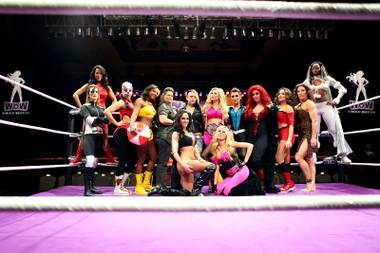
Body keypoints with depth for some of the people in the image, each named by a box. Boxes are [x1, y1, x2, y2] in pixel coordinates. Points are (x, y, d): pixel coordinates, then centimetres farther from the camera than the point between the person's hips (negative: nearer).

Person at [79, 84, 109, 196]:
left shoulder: (101, 108, 20)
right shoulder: (85, 107, 6)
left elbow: (107, 120, 4)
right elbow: (89, 120, -10)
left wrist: (96, 120, -10)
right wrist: (101, 119, -6)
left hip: (99, 136, 6)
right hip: (89, 135, -6)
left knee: (95, 163, 8)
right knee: (90, 161, -19)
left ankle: (91, 187, 15)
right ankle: (87, 189, -18)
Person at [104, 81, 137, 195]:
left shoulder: (130, 103, 18)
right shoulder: (122, 102, -6)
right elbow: (107, 111, -19)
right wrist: (116, 123, -12)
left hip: (129, 133, 9)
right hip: (122, 132, -9)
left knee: (132, 160, 9)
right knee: (123, 160, -5)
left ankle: (121, 185, 20)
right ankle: (117, 188, 7)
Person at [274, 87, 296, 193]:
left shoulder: (288, 108, -3)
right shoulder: (277, 107, 15)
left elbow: (291, 125, -10)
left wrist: (289, 139, -18)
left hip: (286, 134, -7)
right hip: (279, 134, 7)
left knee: (279, 159, -10)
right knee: (285, 161, 9)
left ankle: (289, 183, -2)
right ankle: (289, 183, 14)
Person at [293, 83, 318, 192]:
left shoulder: (309, 103, -5)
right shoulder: (297, 106, 18)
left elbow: (314, 121, -14)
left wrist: (313, 137, -19)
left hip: (309, 134, -8)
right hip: (302, 135, 8)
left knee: (299, 157, -19)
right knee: (308, 160, 7)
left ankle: (309, 181, -9)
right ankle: (312, 185, 10)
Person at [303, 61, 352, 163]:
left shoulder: (327, 79, 7)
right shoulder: (307, 81, 11)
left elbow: (342, 89, 7)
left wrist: (336, 100, -6)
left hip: (327, 106, -1)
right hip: (314, 108, 2)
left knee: (335, 129, -9)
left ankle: (343, 155, -7)